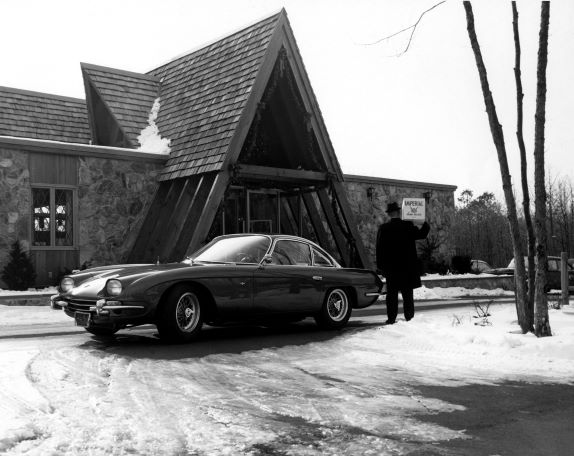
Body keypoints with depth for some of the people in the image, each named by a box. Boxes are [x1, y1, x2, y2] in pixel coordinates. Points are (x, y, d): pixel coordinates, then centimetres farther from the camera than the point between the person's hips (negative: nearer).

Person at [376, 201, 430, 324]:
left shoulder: (383, 228, -3)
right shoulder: (408, 226, -6)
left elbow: (379, 248, -2)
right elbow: (422, 234, 1)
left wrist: (380, 266, 2)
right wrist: (426, 224, 17)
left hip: (391, 267, 0)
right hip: (408, 266, 0)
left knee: (392, 294, 5)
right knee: (407, 294, 6)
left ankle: (391, 318, 3)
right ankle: (409, 318, 7)